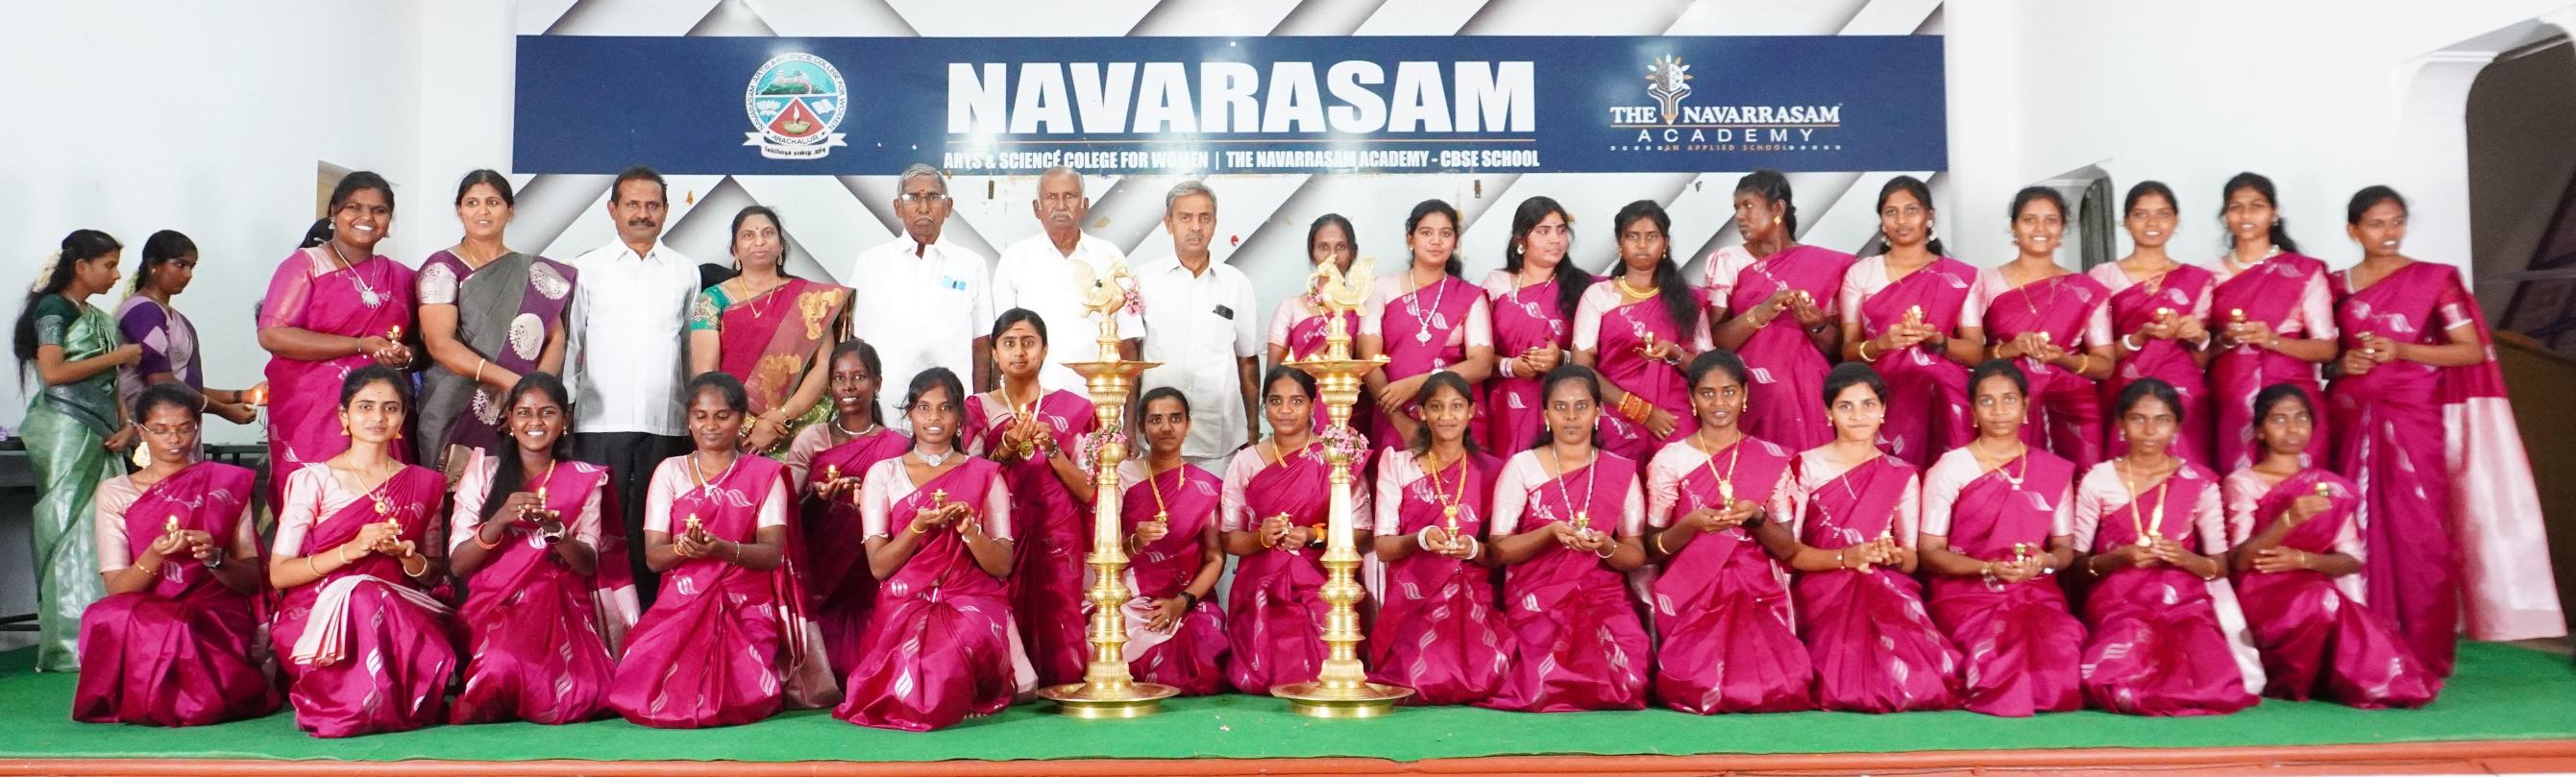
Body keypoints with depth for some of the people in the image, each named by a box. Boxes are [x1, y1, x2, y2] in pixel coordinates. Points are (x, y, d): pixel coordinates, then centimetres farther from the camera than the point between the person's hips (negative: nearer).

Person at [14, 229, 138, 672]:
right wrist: (116, 357, -7)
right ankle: (70, 645, -5)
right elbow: (52, 372, -14)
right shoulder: (54, 308, -2)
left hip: (99, 436, 7)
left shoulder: (101, 320, 20)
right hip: (65, 431, -7)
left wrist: (127, 426, 4)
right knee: (70, 531, -7)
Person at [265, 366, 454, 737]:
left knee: (434, 656, -34)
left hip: (403, 608, 2)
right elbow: (278, 574, -1)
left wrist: (407, 556, -7)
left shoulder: (424, 484, 14)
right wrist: (351, 550, -15)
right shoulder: (311, 479, 5)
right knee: (364, 596, -39)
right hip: (318, 615, -2)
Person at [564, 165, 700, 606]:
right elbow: (566, 345, 8)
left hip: (666, 424, 1)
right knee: (600, 530, -2)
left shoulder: (685, 272, 12)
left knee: (651, 534, 4)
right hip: (601, 422, -1)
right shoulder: (586, 270, 7)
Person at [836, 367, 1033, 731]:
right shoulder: (883, 474, 10)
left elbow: (1002, 566, 5)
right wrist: (919, 526, -14)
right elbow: (878, 566, 2)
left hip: (972, 604, 0)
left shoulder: (984, 474, 11)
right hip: (906, 607, 0)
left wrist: (968, 528, -14)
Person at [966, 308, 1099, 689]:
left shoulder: (1073, 409, 7)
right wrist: (1006, 451, -12)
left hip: (1057, 539, 0)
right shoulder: (977, 409, 8)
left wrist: (1051, 448, -12)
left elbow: (1087, 490, 2)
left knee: (1058, 633, -7)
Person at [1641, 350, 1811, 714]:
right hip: (1693, 595, -1)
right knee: (1701, 687, -23)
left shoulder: (1772, 459, 8)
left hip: (1758, 592, 1)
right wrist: (1691, 525, -17)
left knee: (1782, 686, -22)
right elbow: (1655, 545, 4)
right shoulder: (1669, 460, 3)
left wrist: (1756, 518, -14)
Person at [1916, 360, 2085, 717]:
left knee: (2062, 646, -31)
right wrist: (1988, 568, -16)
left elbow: (2066, 548, 14)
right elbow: (1929, 552, -1)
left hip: (2037, 591, 2)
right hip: (1967, 592, -2)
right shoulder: (1950, 469, 3)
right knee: (2004, 649, -33)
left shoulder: (2054, 470, 13)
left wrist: (2044, 561, -10)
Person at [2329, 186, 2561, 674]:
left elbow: (2472, 350, -1)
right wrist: (2343, 364, -4)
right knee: (2361, 530, -1)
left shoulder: (2434, 279, 3)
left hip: (2414, 419, -2)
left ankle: (2425, 653, 0)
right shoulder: (2337, 286, 10)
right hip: (2352, 419, 2)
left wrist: (2401, 350, -14)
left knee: (2419, 530, -6)